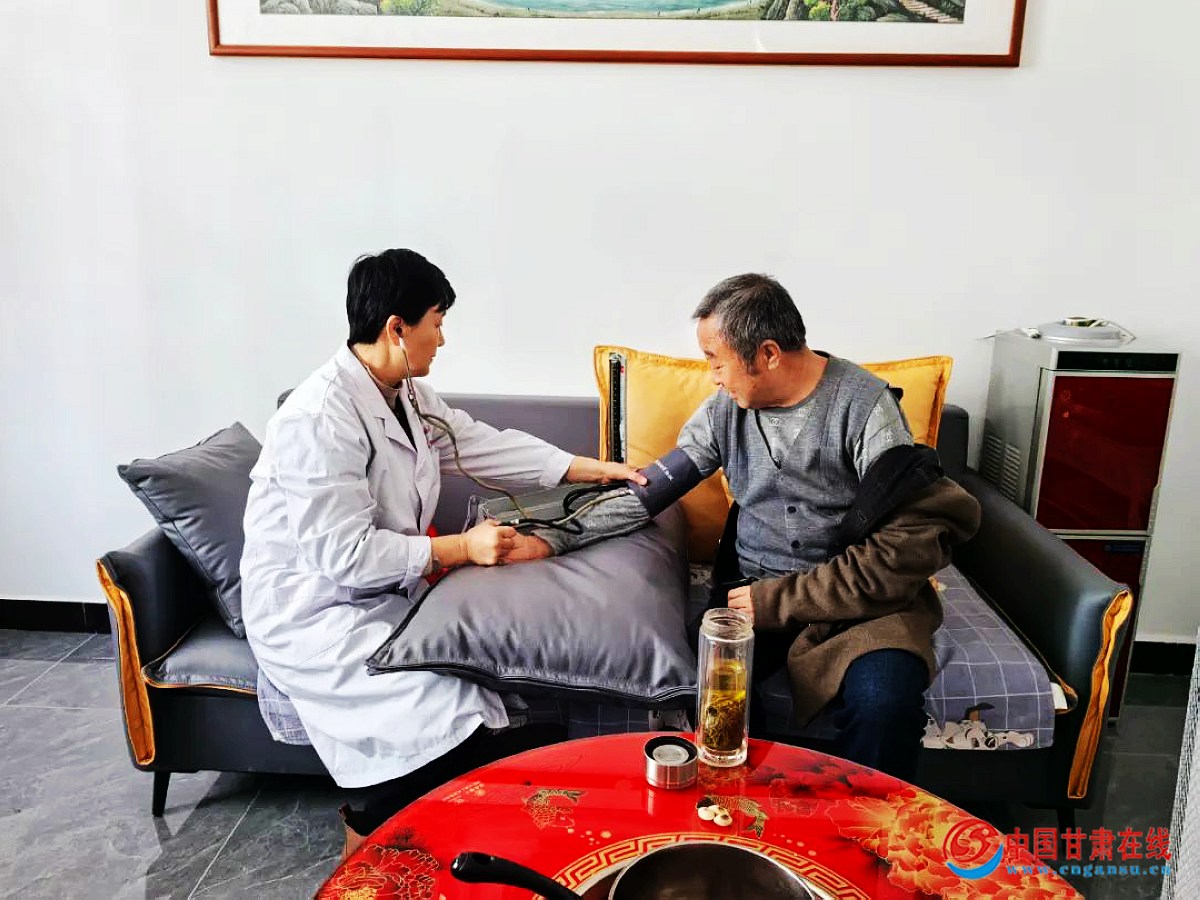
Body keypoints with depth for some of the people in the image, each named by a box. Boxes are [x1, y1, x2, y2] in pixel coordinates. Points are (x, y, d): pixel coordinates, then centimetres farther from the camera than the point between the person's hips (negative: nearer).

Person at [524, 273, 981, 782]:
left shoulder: (864, 406, -10)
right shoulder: (726, 408, 5)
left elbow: (908, 544, -14)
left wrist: (780, 600, -15)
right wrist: (552, 540, 0)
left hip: (857, 597, -3)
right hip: (751, 587, 3)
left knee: (883, 701, -32)